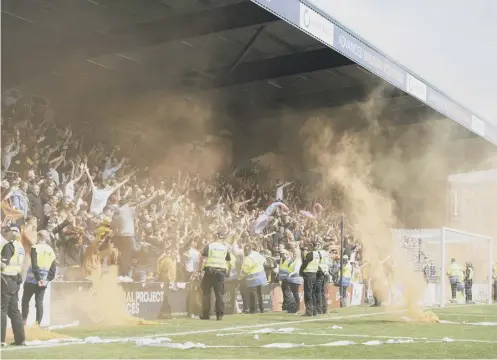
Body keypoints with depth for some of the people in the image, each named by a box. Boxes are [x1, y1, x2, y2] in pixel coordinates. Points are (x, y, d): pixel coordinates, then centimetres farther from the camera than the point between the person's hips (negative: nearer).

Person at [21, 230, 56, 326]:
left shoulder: (35, 248, -7)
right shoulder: (51, 251, 10)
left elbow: (35, 265, -16)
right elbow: (53, 268, 6)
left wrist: (38, 279, -15)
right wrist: (47, 279, 5)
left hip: (32, 280, -5)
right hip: (43, 281, 5)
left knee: (25, 301, 7)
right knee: (39, 302, 5)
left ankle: (24, 321, 4)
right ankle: (38, 324, 2)